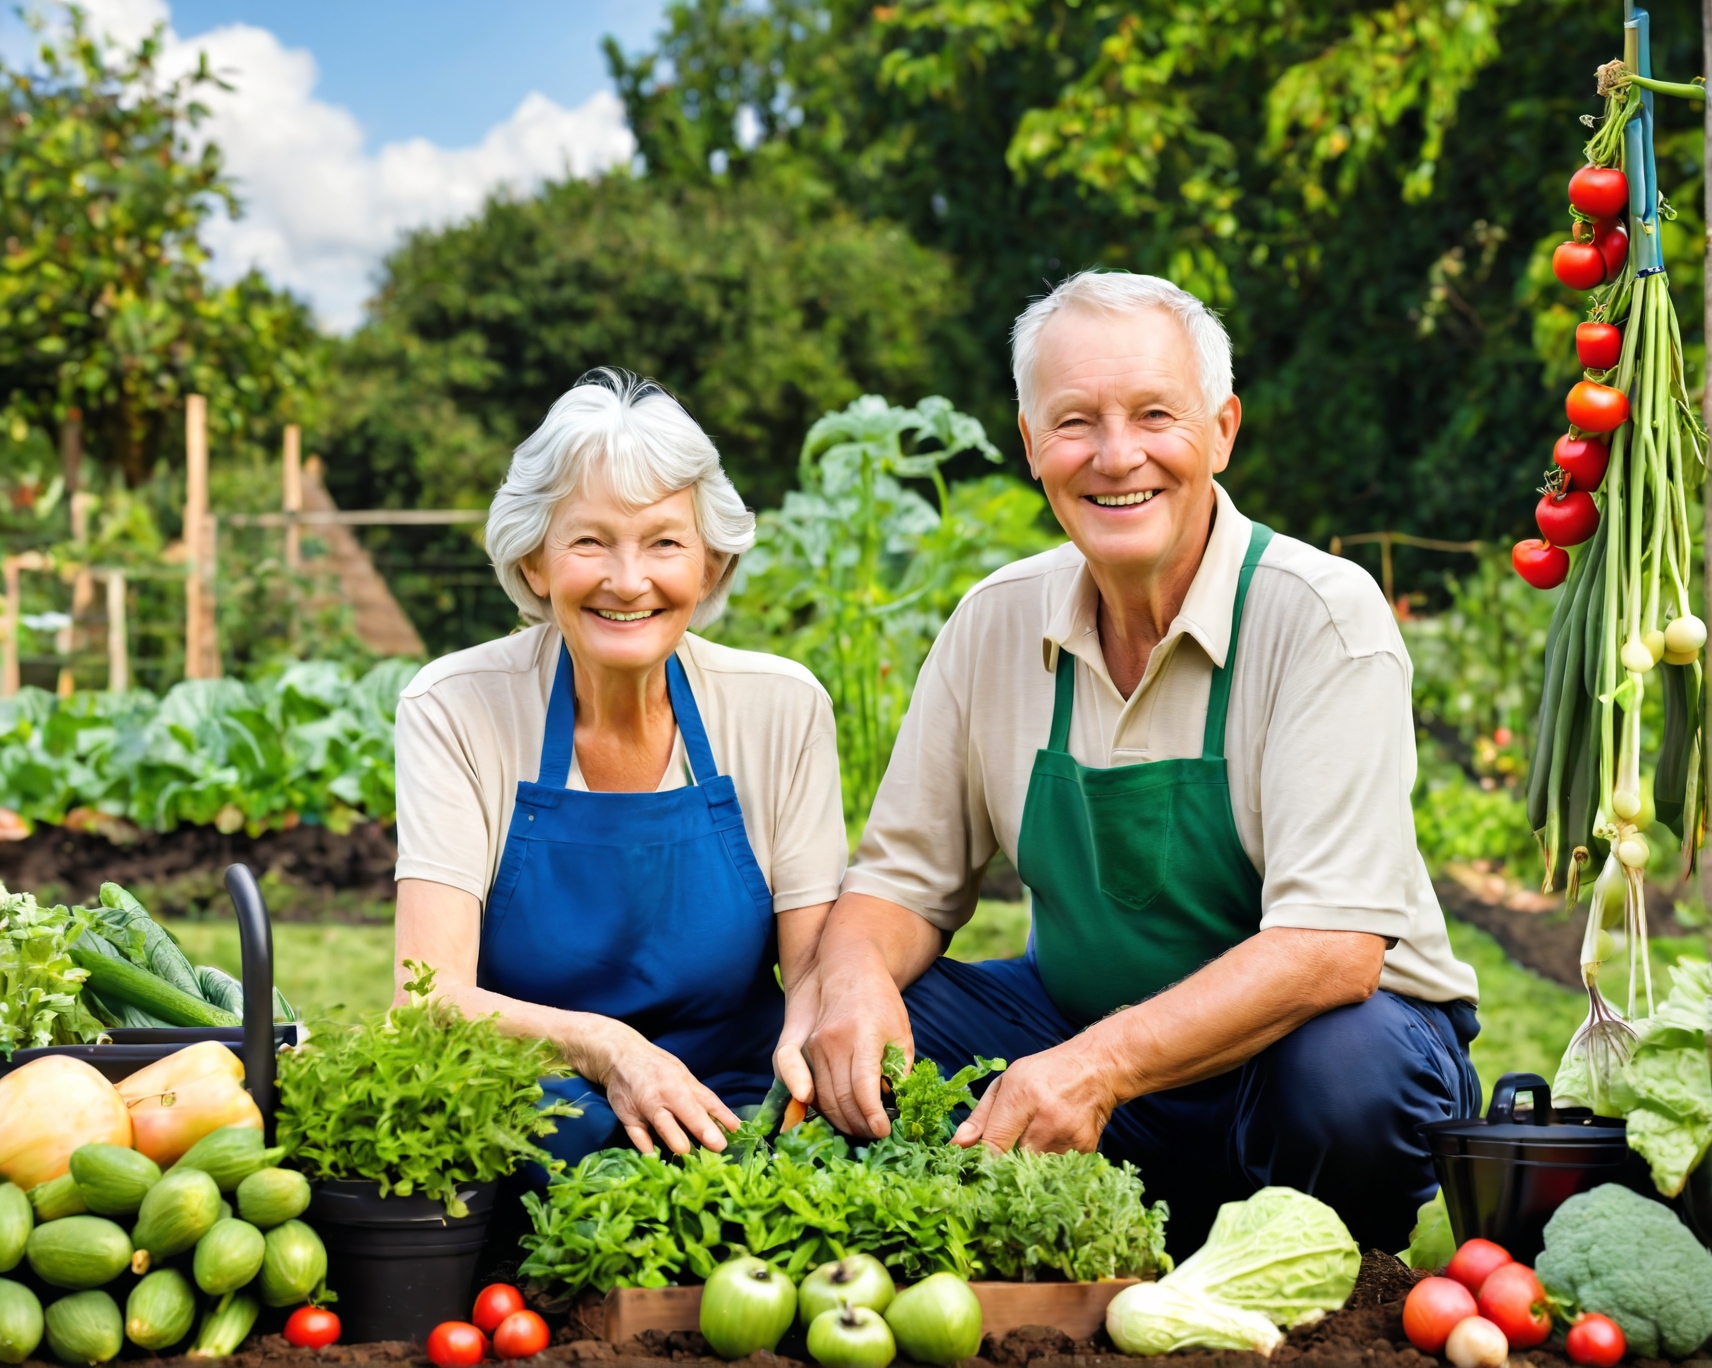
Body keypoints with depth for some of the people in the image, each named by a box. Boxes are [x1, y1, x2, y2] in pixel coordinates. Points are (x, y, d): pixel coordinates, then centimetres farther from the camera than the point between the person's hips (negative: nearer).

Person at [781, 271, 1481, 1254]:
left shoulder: (1323, 615, -18)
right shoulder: (997, 622, -2)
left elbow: (1330, 947, -27)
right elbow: (906, 878, 5)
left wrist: (1102, 1064, -39)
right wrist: (855, 972, -20)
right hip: (1080, 1025, 4)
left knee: (1345, 1065, -37)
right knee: (838, 1036, -15)